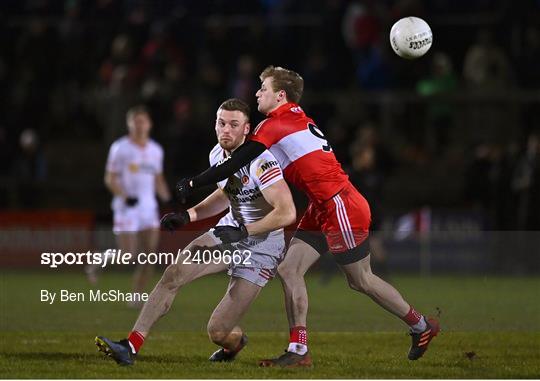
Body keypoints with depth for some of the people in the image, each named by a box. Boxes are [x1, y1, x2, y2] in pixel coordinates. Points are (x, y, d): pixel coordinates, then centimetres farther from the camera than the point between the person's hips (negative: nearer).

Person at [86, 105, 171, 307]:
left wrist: (167, 198, 6)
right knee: (127, 255, -9)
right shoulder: (120, 148, -5)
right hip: (126, 208, -5)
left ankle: (136, 297, 5)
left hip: (149, 207, 5)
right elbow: (110, 179, -6)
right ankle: (96, 262, 19)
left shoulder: (156, 150, 11)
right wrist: (125, 196, -20)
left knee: (149, 256, -5)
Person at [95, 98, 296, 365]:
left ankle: (235, 341, 28)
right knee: (174, 274, -13)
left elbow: (287, 213, -30)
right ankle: (131, 346, -11)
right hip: (230, 231, 7)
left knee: (218, 331, -10)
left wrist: (244, 231, -32)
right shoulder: (218, 155, 1)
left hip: (261, 245, -7)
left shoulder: (259, 162, -25)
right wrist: (188, 215, 10)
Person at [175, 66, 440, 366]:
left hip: (342, 207, -10)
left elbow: (236, 164, -17)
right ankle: (299, 351, 2)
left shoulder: (275, 125, -14)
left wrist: (193, 184, -10)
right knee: (289, 270, 3)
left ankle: (422, 326, 20)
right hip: (323, 209, 10)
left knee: (361, 281, 4)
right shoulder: (298, 120, 14)